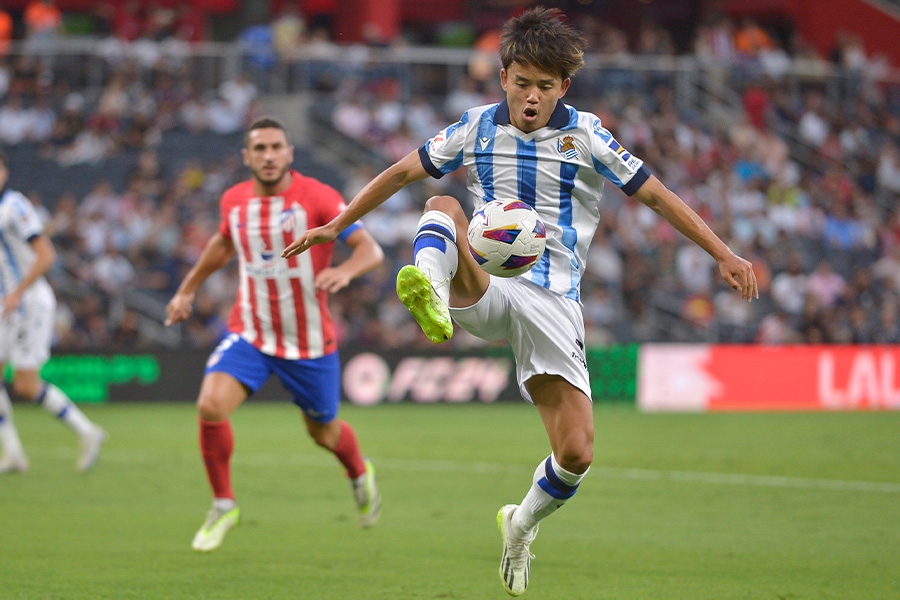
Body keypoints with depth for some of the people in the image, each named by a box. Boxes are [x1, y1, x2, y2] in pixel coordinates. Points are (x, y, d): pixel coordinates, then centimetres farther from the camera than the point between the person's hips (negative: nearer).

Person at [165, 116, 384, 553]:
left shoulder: (316, 197, -14)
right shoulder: (234, 201, 0)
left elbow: (370, 249, -20)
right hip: (249, 333, 2)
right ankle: (223, 506, 0)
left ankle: (360, 474, 50)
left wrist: (345, 270, -42)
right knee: (210, 405, -21)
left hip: (310, 343, -2)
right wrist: (187, 289, 30)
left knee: (324, 434, 12)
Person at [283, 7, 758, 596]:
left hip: (552, 302, -1)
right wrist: (336, 226, 14)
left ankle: (522, 525, 23)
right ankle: (433, 297, -62)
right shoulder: (478, 127, 4)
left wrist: (723, 253, -3)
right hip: (484, 288, 1)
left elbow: (656, 194, 2)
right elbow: (401, 173, 15)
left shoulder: (586, 134, -1)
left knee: (577, 454, -10)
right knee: (443, 206, -29)